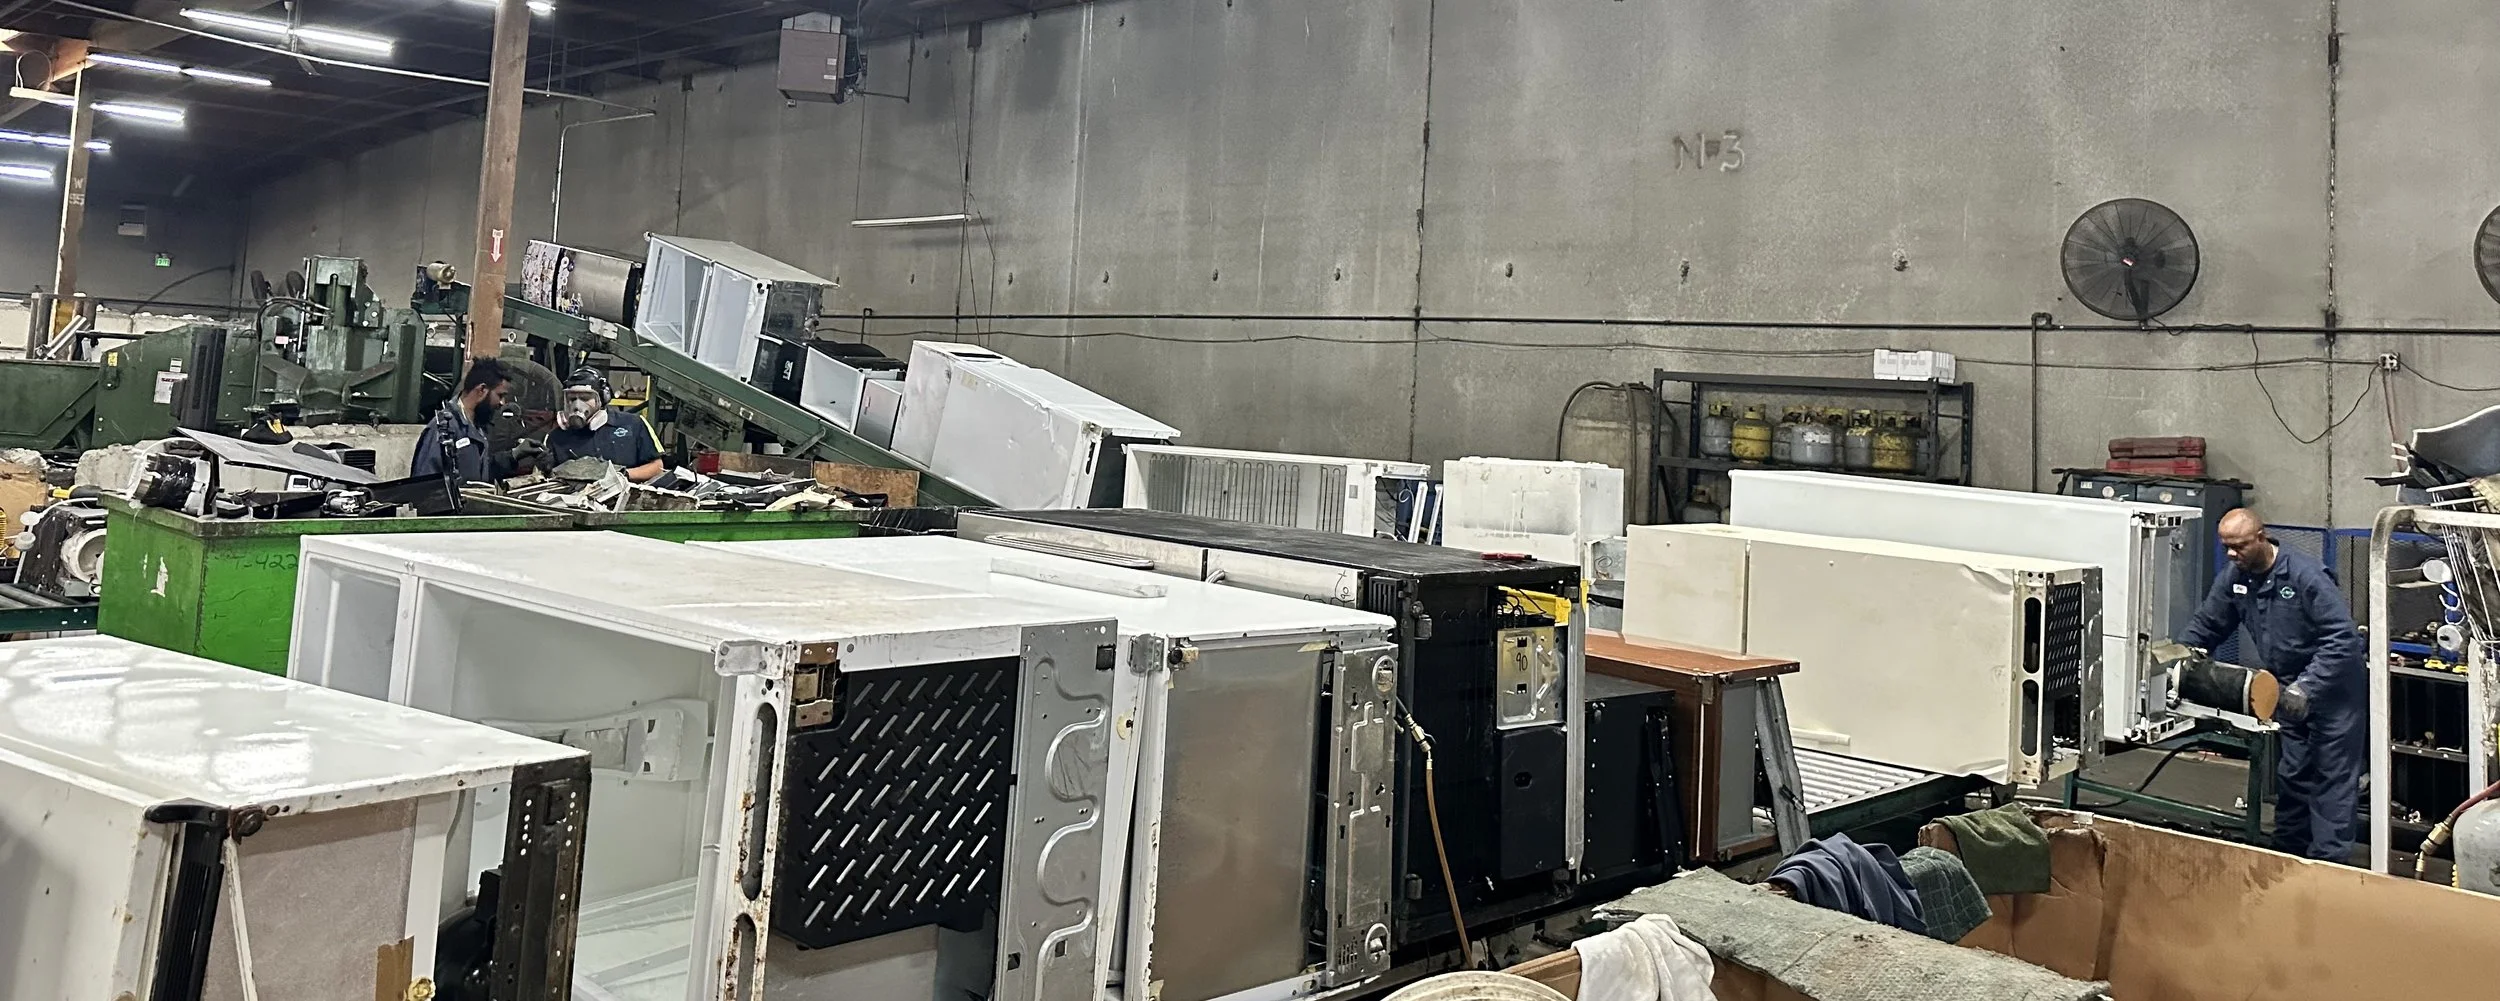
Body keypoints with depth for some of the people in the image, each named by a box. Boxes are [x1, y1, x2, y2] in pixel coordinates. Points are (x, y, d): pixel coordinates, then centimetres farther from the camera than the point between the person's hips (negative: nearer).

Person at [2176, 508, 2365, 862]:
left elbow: (2343, 638, -26)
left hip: (2333, 686, -7)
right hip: (2288, 688, 7)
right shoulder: (2233, 578, -4)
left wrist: (2305, 687, -30)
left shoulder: (2306, 574, -24)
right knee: (2290, 775, 13)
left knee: (2333, 777, -4)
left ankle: (2329, 862, -1)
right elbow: (2205, 627, 8)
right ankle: (2289, 854, 23)